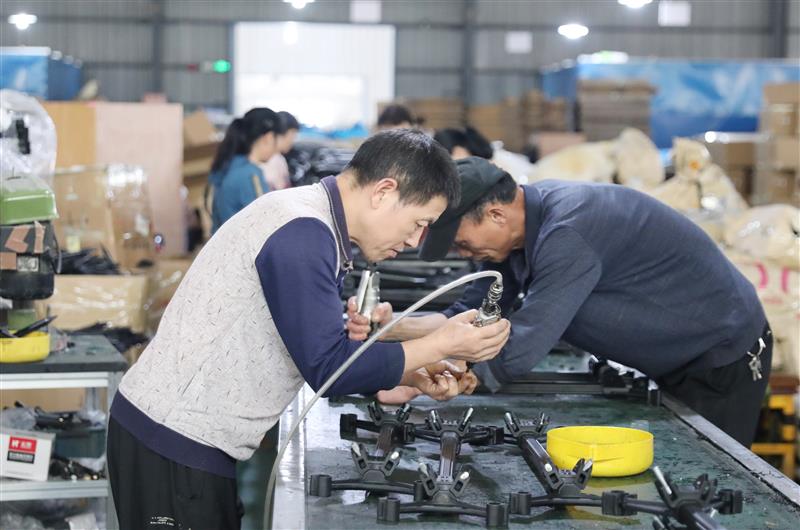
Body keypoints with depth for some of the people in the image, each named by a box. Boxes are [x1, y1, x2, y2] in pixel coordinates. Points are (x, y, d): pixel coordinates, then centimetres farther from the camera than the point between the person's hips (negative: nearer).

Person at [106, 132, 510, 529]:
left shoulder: (314, 225, 11)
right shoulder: (301, 232, -20)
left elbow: (324, 352, 15)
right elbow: (328, 368, -20)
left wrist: (413, 376, 4)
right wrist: (440, 345, -13)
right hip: (174, 439, -10)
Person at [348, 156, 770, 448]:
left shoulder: (567, 234, -34)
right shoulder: (514, 228, -4)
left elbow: (515, 353, -36)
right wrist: (393, 327, -16)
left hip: (724, 362, -9)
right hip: (676, 364, 9)